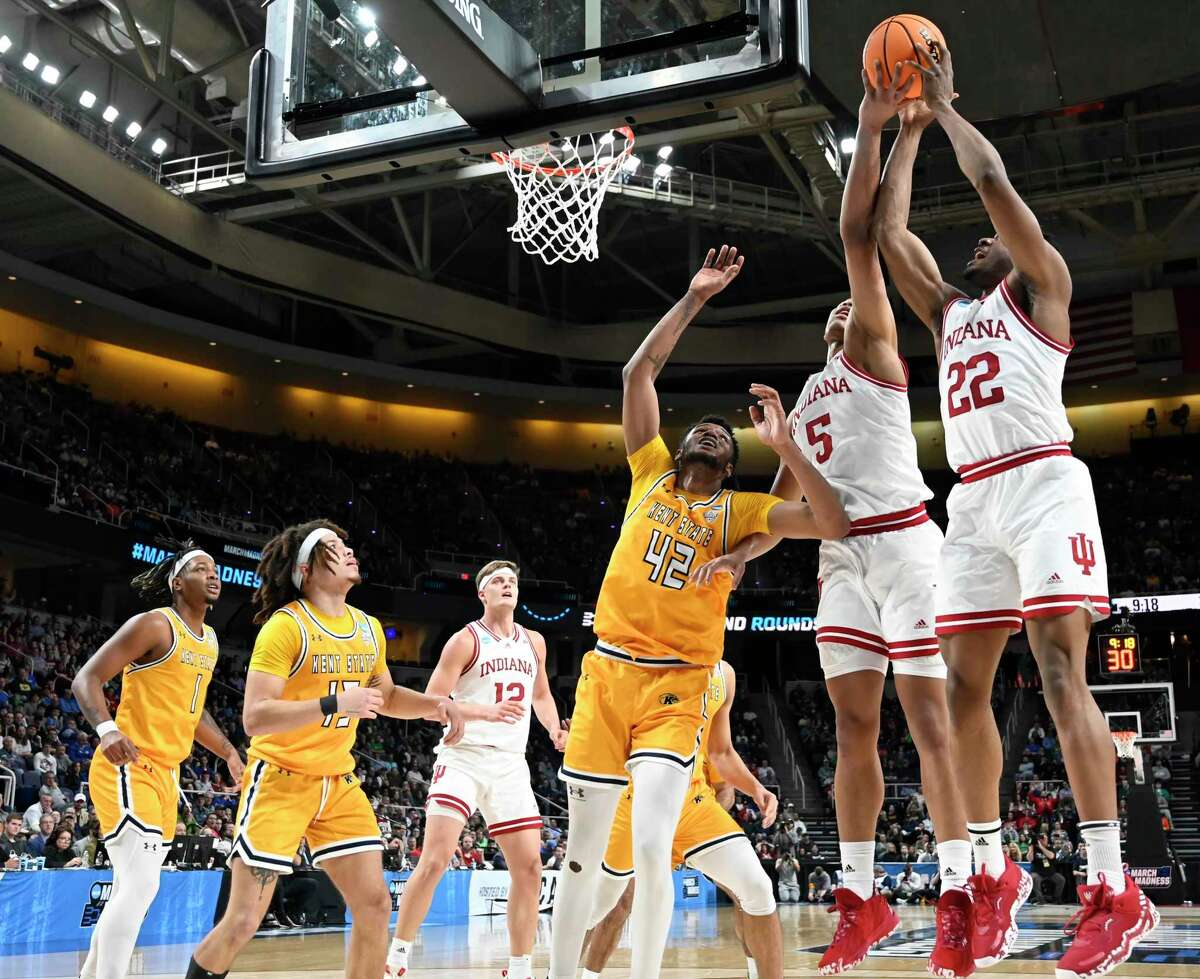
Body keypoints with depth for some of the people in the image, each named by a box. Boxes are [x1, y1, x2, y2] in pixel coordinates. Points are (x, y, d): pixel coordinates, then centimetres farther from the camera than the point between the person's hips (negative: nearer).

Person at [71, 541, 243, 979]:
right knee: (140, 884, -19)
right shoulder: (155, 624, -10)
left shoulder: (209, 640, 15)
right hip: (127, 768, -9)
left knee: (132, 890, 15)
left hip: (166, 774, 9)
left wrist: (230, 754, 19)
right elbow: (86, 679, -14)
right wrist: (107, 728, -31)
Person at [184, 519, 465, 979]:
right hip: (280, 781, -6)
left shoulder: (369, 628, 7)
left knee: (375, 905, 1)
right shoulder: (286, 625, -15)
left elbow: (385, 695, 24)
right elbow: (254, 716, -22)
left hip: (339, 782, 6)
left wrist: (433, 705, 5)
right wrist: (334, 704, -31)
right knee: (243, 922, -5)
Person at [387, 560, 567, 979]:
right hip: (464, 758, -5)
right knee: (435, 860, -13)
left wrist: (554, 729, 6)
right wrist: (486, 711, -25)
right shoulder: (465, 641, -4)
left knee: (529, 866, 1)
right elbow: (430, 704, -10)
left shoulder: (533, 642, 12)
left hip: (511, 764, 5)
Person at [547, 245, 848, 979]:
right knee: (583, 852, 6)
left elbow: (835, 526, -6)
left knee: (652, 848, -17)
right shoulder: (652, 474, 12)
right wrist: (694, 299, 6)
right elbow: (639, 373, 7)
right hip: (607, 671, 2)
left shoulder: (740, 510, 7)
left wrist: (785, 447, -11)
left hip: (676, 686, -2)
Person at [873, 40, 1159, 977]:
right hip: (973, 501, 7)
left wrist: (946, 106, 12)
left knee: (1061, 676, -16)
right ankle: (994, 872, 12)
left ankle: (1114, 890, -15)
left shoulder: (1042, 285, 10)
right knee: (965, 687, 2)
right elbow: (888, 229, 23)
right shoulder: (950, 311, 27)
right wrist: (910, 124, 27)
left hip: (1042, 485, -7)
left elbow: (994, 179, -2)